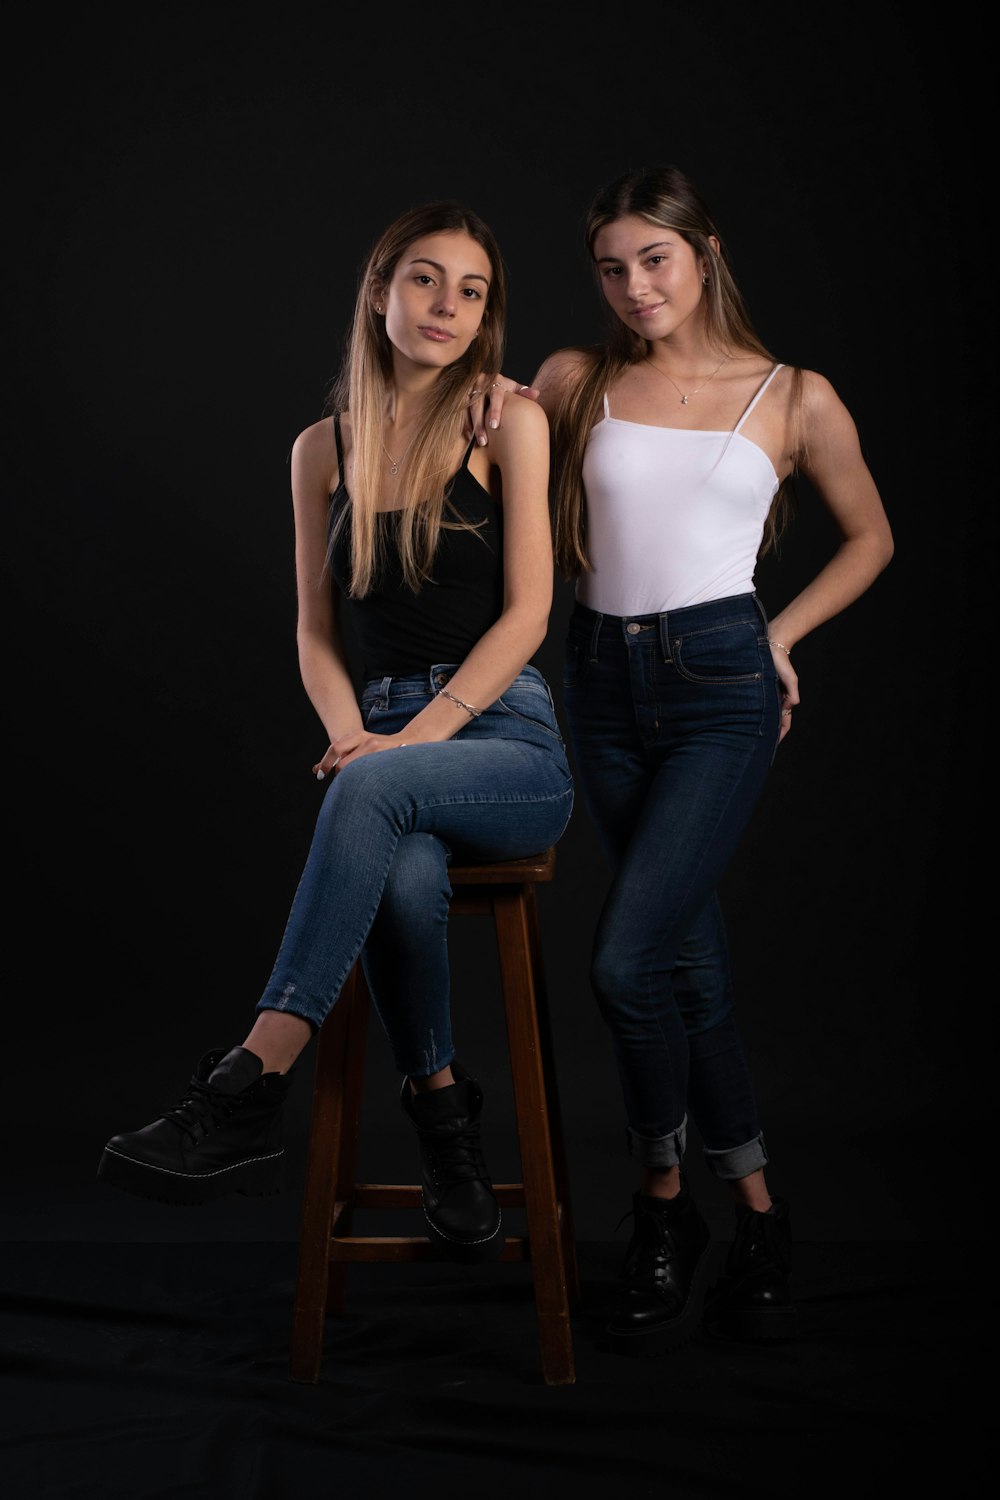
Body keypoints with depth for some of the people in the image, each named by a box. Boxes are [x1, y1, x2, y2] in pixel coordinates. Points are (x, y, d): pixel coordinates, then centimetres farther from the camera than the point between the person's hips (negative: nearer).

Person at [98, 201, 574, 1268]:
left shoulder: (508, 421, 4)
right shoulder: (323, 448, 13)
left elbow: (526, 610, -3)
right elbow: (316, 631, 14)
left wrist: (411, 739, -14)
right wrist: (352, 735, -7)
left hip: (502, 735, -2)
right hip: (382, 739, 2)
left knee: (373, 791, -35)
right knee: (402, 873, -34)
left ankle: (247, 1094, -35)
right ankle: (443, 1121, -14)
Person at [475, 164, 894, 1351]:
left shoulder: (794, 398, 2)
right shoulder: (576, 382, 7)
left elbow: (871, 537, 14)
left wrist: (781, 634, 4)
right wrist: (498, 407, 1)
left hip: (721, 683, -3)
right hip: (606, 684, 4)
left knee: (626, 960, -16)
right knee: (689, 962, 10)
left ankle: (664, 1202, 9)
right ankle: (754, 1216, 25)